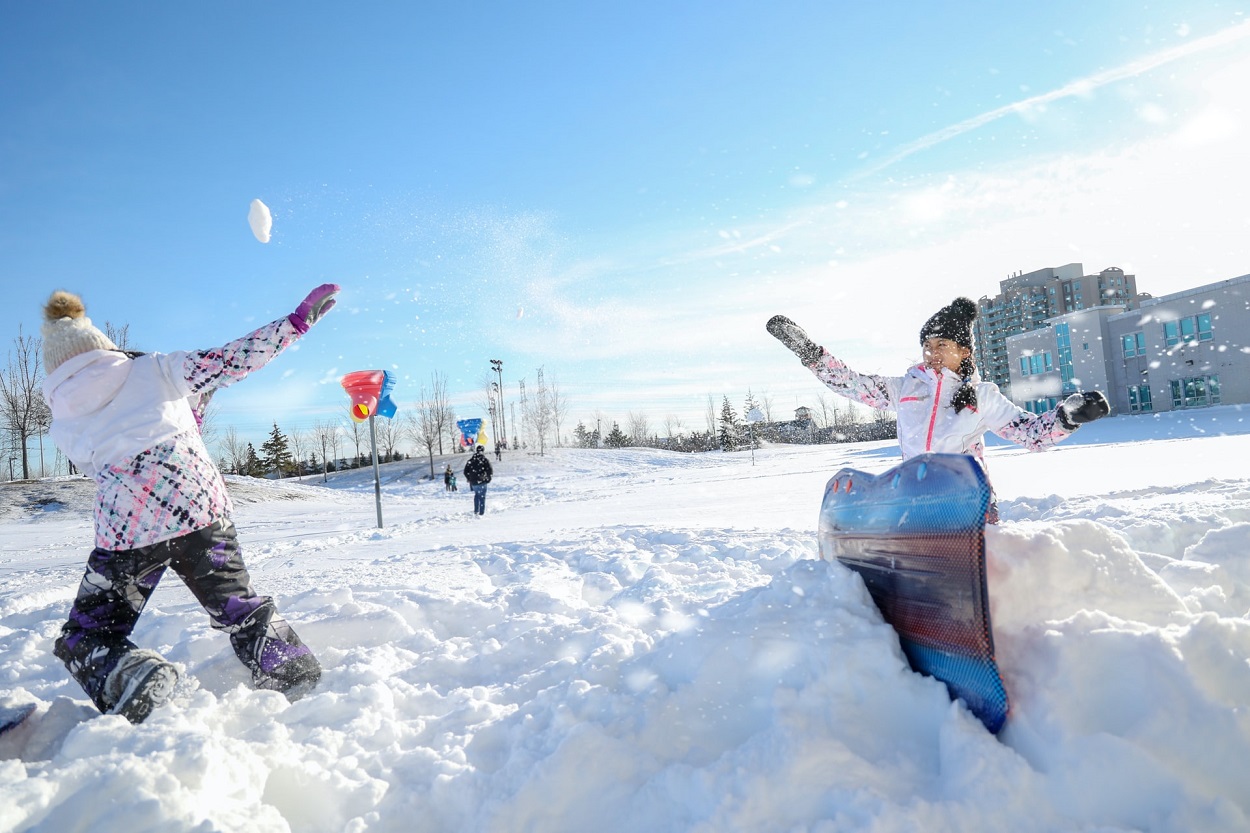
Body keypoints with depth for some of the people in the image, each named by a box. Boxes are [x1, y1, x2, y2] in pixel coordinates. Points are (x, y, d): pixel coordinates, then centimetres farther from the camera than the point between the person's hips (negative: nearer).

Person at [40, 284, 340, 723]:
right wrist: (298, 320, 6)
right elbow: (231, 360, 4)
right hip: (200, 506, 1)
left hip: (126, 529, 0)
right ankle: (290, 668, 12)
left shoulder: (62, 425, 16)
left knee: (85, 639, 14)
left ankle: (131, 675, -15)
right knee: (236, 603, 20)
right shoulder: (153, 369, 11)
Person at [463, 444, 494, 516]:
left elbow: (466, 472, 8)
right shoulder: (485, 460, -10)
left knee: (476, 495, 25)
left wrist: (469, 479, 22)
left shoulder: (470, 460, 3)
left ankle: (476, 511, 24)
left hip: (473, 483, 4)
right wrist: (488, 478, 6)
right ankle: (481, 512, 1)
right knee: (482, 497, 5)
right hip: (482, 483, -4)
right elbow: (490, 471, -12)